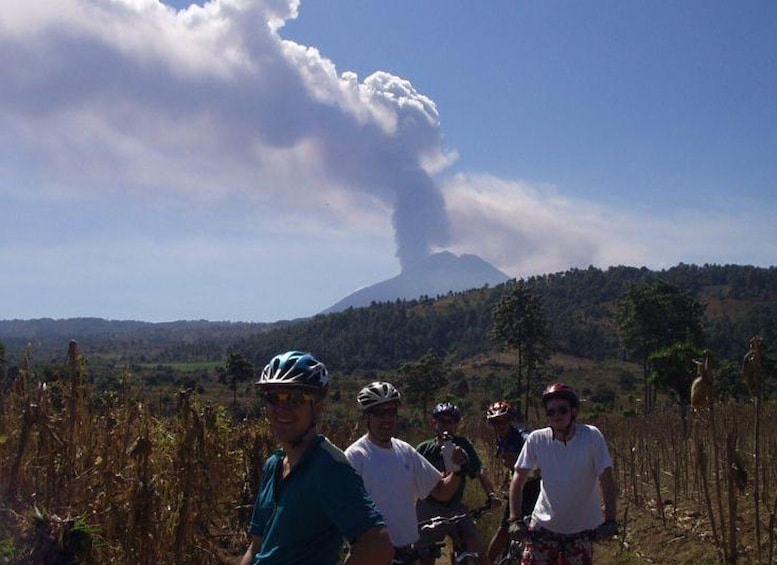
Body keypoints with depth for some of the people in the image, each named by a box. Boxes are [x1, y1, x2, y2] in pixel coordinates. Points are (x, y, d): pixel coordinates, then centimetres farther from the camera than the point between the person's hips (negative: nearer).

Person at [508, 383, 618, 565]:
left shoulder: (592, 436, -14)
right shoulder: (537, 439, -11)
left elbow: (606, 479, -14)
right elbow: (518, 480, -8)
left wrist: (610, 520, -21)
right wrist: (515, 519, -17)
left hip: (581, 528, -1)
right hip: (544, 522, 1)